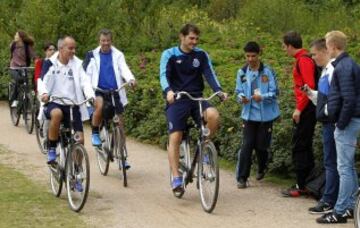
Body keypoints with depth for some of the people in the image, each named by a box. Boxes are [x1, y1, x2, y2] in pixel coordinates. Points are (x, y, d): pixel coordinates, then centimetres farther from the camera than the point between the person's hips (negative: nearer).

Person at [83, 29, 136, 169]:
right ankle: (95, 134, -12)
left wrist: (130, 79, -30)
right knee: (99, 105, -36)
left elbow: (124, 69, -9)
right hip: (99, 90, -1)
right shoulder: (92, 55, 8)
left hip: (115, 91, 1)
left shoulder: (118, 55, 6)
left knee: (119, 123, 3)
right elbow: (86, 73, 2)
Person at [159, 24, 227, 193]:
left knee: (213, 115, -29)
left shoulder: (201, 55, 6)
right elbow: (164, 76, -12)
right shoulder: (169, 55, -1)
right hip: (177, 100, -2)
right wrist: (168, 90, -33)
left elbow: (210, 74, 3)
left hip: (196, 98, 2)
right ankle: (176, 178, -8)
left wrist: (219, 91, -16)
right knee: (175, 138, -12)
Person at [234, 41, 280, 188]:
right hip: (249, 114, 1)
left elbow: (274, 92, -7)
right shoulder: (242, 73, 3)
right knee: (247, 145, -7)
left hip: (265, 114, -1)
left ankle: (261, 169, 35)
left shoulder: (268, 71, -6)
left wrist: (262, 97, -25)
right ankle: (242, 177, -3)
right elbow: (238, 92, 8)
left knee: (261, 146, 7)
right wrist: (241, 98, -15)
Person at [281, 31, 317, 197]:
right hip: (306, 110, 10)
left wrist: (299, 109, -19)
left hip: (305, 110, -10)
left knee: (299, 147, -6)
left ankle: (300, 186, -3)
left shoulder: (303, 60, -14)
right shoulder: (301, 59, 15)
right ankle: (308, 183, 19)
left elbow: (309, 86, -21)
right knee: (305, 146, 13)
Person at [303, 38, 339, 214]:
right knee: (330, 162, 13)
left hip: (332, 121, -10)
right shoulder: (325, 70, 16)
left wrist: (329, 113, -21)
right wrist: (311, 93, 8)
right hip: (327, 122, 10)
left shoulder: (333, 71, -15)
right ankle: (330, 198, 20)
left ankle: (329, 201, 0)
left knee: (331, 162, -5)